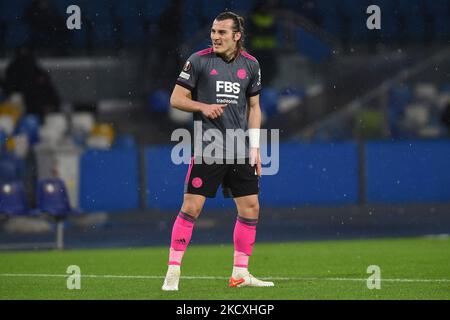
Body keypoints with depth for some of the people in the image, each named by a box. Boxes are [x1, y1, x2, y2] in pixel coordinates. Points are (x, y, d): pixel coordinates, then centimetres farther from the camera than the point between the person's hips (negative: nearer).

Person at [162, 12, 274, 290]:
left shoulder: (250, 65, 9)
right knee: (191, 207, -8)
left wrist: (255, 147, 9)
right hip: (207, 149, -4)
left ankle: (240, 273, 14)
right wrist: (203, 107, -17)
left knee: (250, 208, 3)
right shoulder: (198, 60, -3)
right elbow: (176, 98, 1)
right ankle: (173, 272, -1)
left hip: (241, 151, 4)